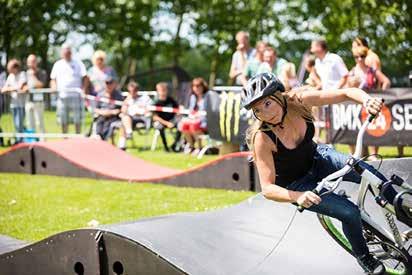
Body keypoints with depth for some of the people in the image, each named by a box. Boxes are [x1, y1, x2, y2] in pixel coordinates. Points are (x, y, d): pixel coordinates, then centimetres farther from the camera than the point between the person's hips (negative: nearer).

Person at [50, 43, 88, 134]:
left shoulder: (78, 64, 5)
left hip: (75, 96, -3)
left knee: (77, 120, -2)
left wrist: (83, 89, -15)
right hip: (62, 96, 3)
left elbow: (85, 78, 0)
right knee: (63, 120, 6)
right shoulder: (57, 65, 14)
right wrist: (54, 87, -3)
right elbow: (53, 79, 18)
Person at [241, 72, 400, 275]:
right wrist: (297, 197, -48)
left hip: (316, 158, 4)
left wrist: (367, 100, -46)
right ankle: (363, 257, 13)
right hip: (296, 184, -4)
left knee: (371, 174, -16)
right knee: (350, 213, -17)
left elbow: (347, 93, -24)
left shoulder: (298, 100, -24)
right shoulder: (262, 138, -32)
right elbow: (267, 188, -31)